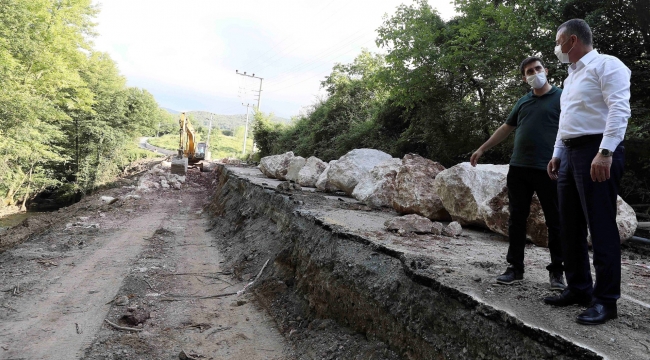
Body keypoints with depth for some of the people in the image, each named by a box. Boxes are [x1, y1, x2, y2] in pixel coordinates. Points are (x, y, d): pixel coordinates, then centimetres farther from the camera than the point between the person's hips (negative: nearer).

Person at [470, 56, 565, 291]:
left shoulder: (561, 97, 1)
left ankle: (556, 271, 16)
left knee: (555, 222, 4)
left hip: (548, 170, -5)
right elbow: (506, 128, 25)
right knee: (516, 220, 6)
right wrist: (482, 149, 26)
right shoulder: (523, 102, 16)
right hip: (518, 168, 5)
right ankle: (515, 267, 15)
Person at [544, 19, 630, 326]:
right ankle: (578, 289, 20)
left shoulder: (606, 65, -4)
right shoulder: (572, 76, 24)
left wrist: (605, 153, -26)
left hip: (596, 151, -9)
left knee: (601, 227, -6)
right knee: (570, 227, 10)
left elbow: (619, 109, -17)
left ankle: (606, 299, 2)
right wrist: (557, 155, 21)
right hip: (570, 153, 9)